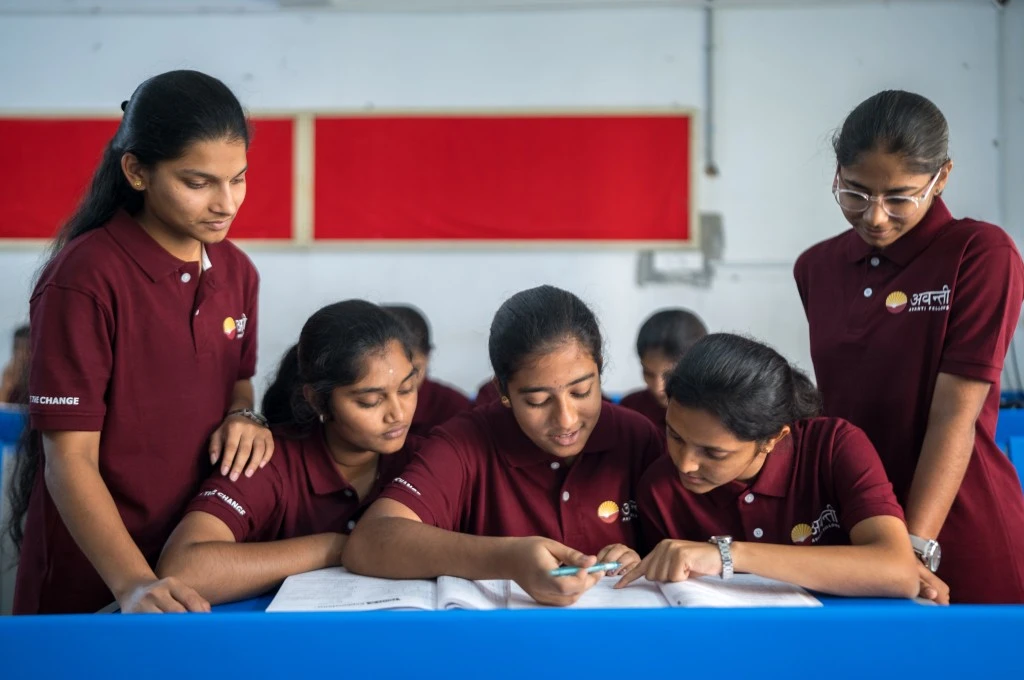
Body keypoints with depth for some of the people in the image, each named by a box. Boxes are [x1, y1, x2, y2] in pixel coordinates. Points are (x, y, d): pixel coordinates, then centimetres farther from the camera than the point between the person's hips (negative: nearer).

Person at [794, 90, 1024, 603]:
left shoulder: (981, 253, -10)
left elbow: (955, 414, -16)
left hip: (960, 542, -4)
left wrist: (914, 548, -21)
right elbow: (835, 405, 10)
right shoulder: (816, 268, 5)